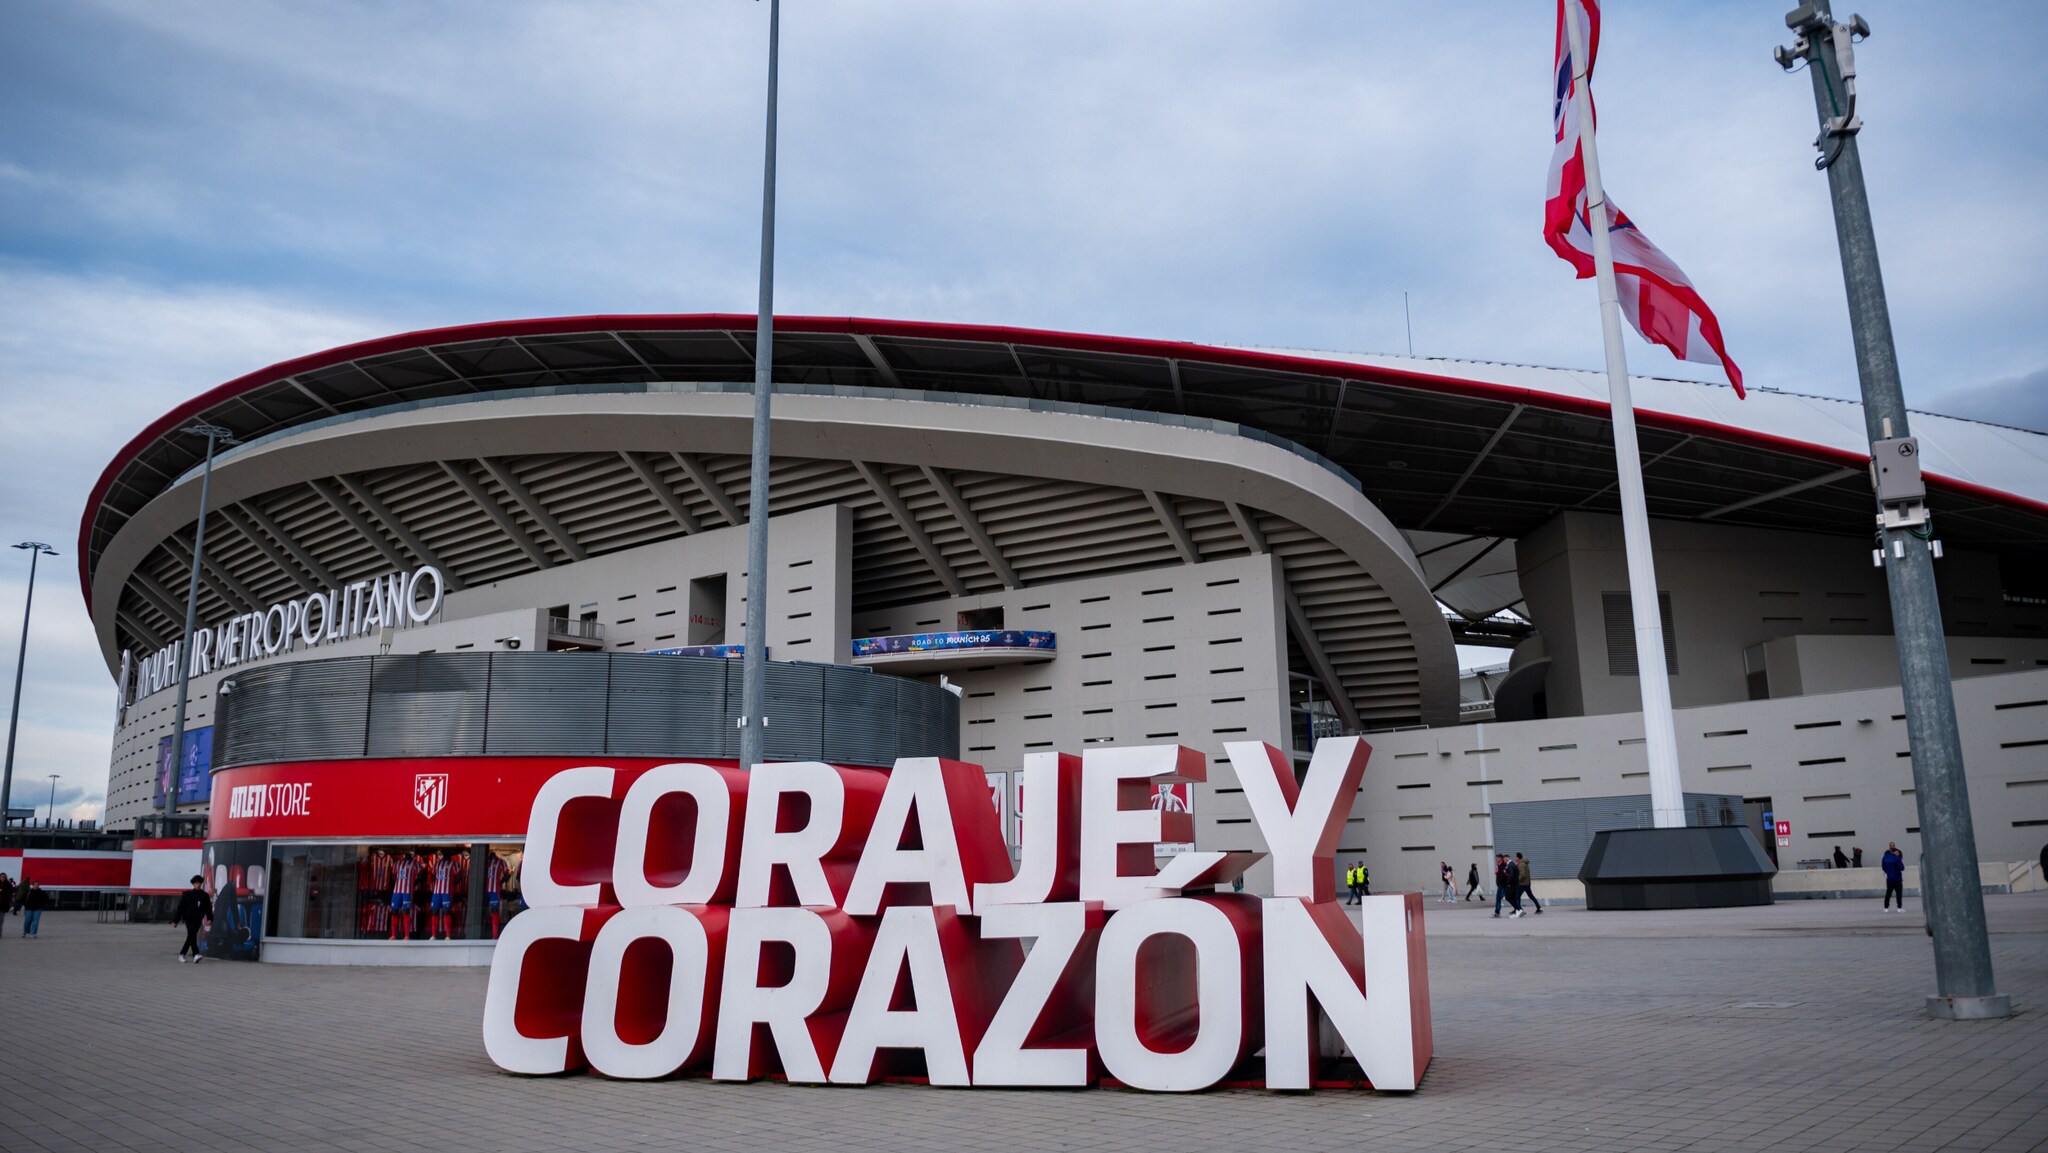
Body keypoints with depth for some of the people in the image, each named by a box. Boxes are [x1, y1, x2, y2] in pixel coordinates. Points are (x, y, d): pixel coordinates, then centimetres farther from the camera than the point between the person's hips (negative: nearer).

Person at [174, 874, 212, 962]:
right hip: (189, 918, -4)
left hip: (198, 920, 4)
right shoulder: (187, 894, 0)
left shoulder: (205, 895, 7)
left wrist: (209, 918, -11)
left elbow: (208, 908, 3)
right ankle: (195, 955, -30)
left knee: (190, 938, 10)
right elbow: (180, 907, 1)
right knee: (192, 935, -20)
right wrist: (175, 920, 0)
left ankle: (182, 955, 25)